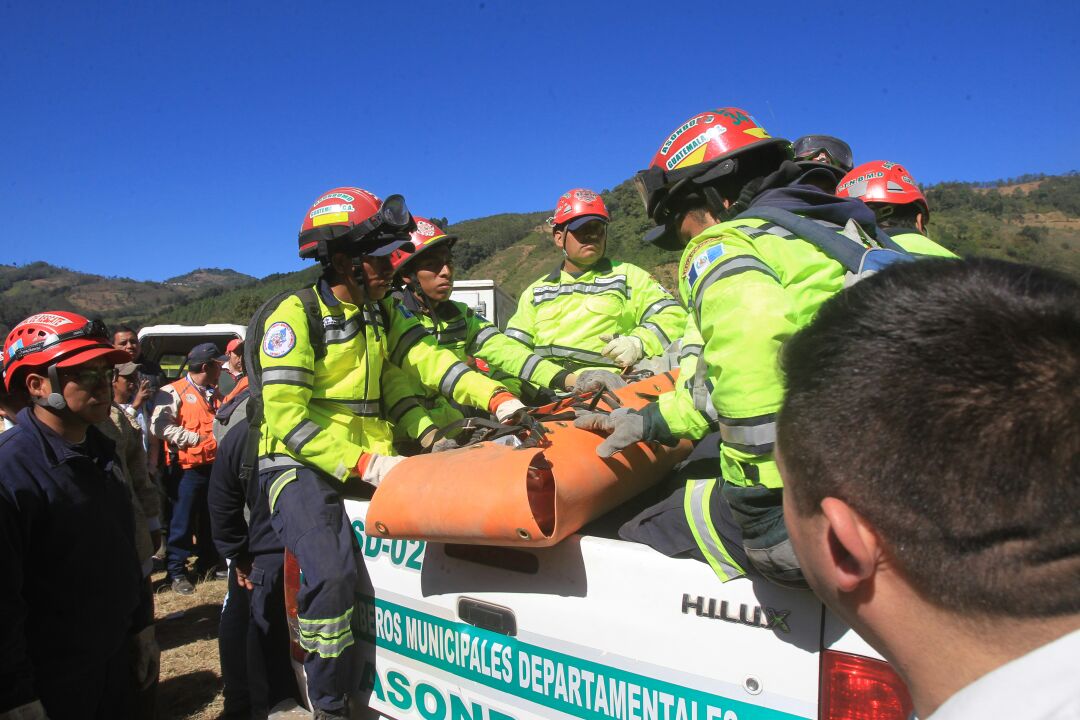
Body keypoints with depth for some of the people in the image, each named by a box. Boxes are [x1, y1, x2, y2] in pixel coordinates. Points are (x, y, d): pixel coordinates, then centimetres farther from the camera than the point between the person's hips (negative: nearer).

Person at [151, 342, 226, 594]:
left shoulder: (214, 394, 17)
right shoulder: (174, 392, -8)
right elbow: (159, 426, -19)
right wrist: (196, 438, -20)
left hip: (215, 466, 7)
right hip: (189, 467, -7)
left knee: (211, 519, 15)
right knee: (183, 522, 0)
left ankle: (209, 564, 28)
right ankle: (176, 571, 11)